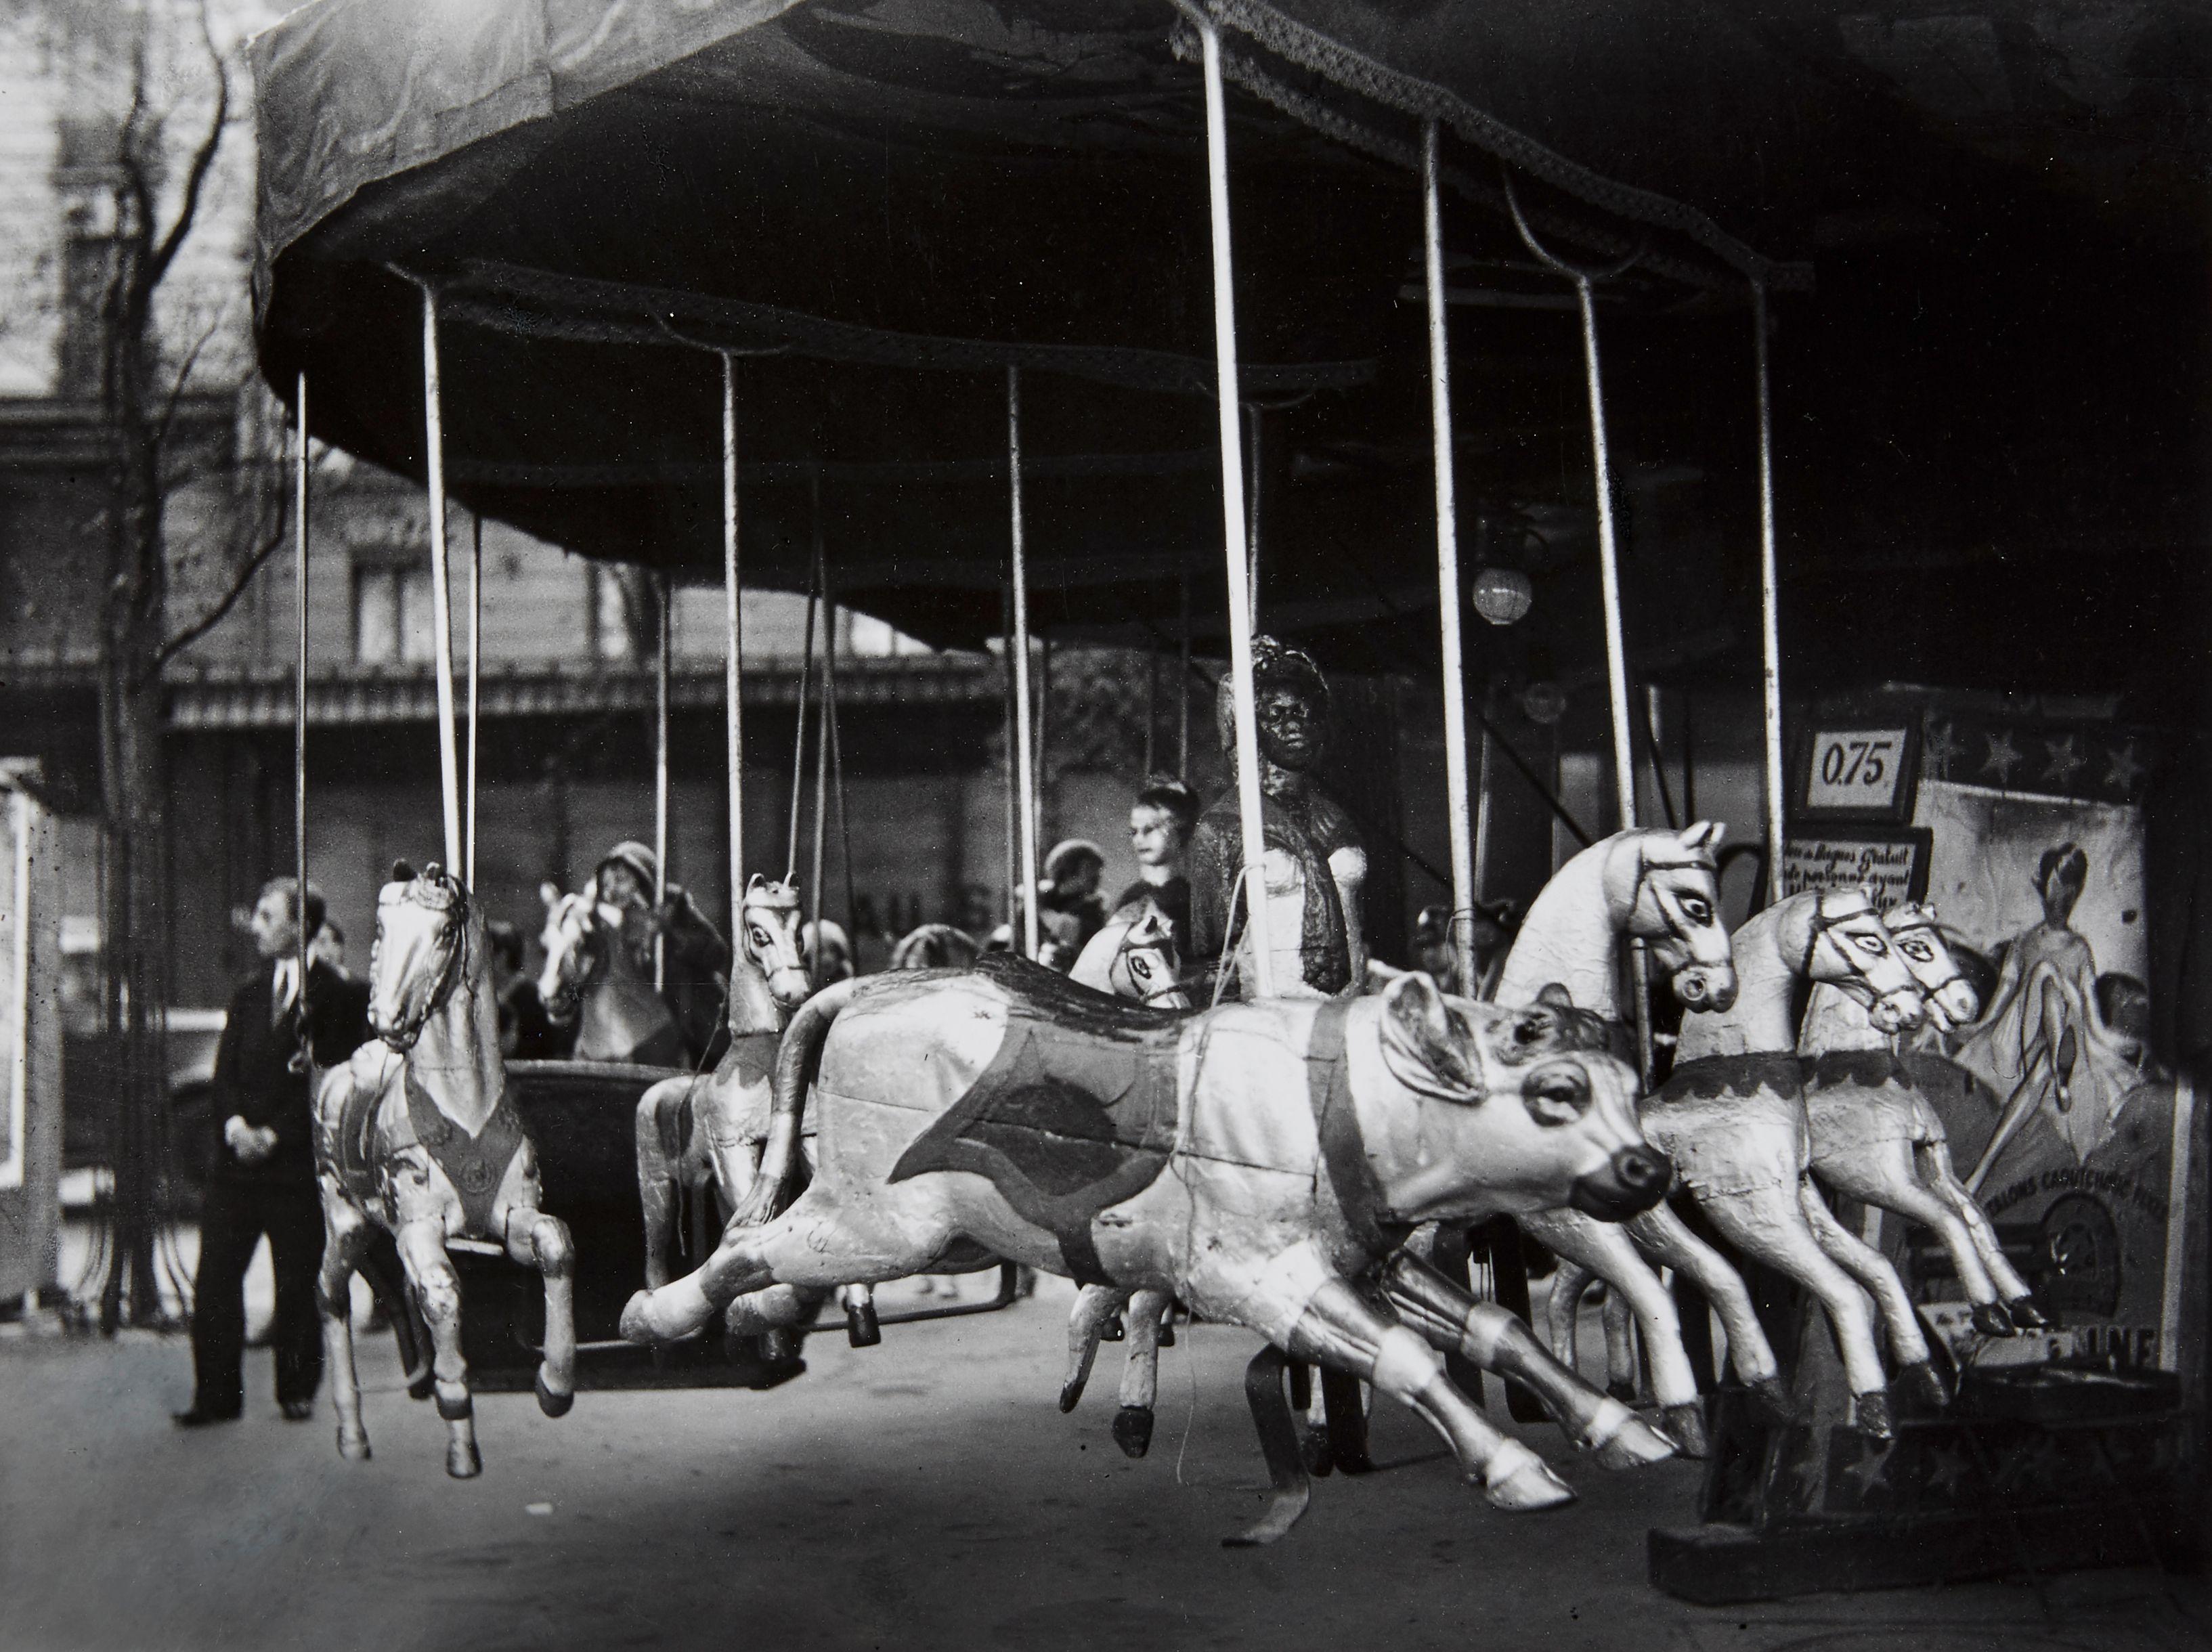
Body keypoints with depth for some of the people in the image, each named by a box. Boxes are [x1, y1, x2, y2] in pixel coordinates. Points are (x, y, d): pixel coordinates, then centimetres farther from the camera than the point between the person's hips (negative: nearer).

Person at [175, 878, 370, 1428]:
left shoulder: (339, 995, -5)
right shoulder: (249, 991, 14)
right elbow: (226, 1068, 11)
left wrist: (275, 1134, -13)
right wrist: (234, 1123, -8)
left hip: (296, 1161, -5)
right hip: (238, 1157, 5)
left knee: (298, 1282, 3)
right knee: (214, 1277, 1)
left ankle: (297, 1392, 17)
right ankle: (217, 1395, 8)